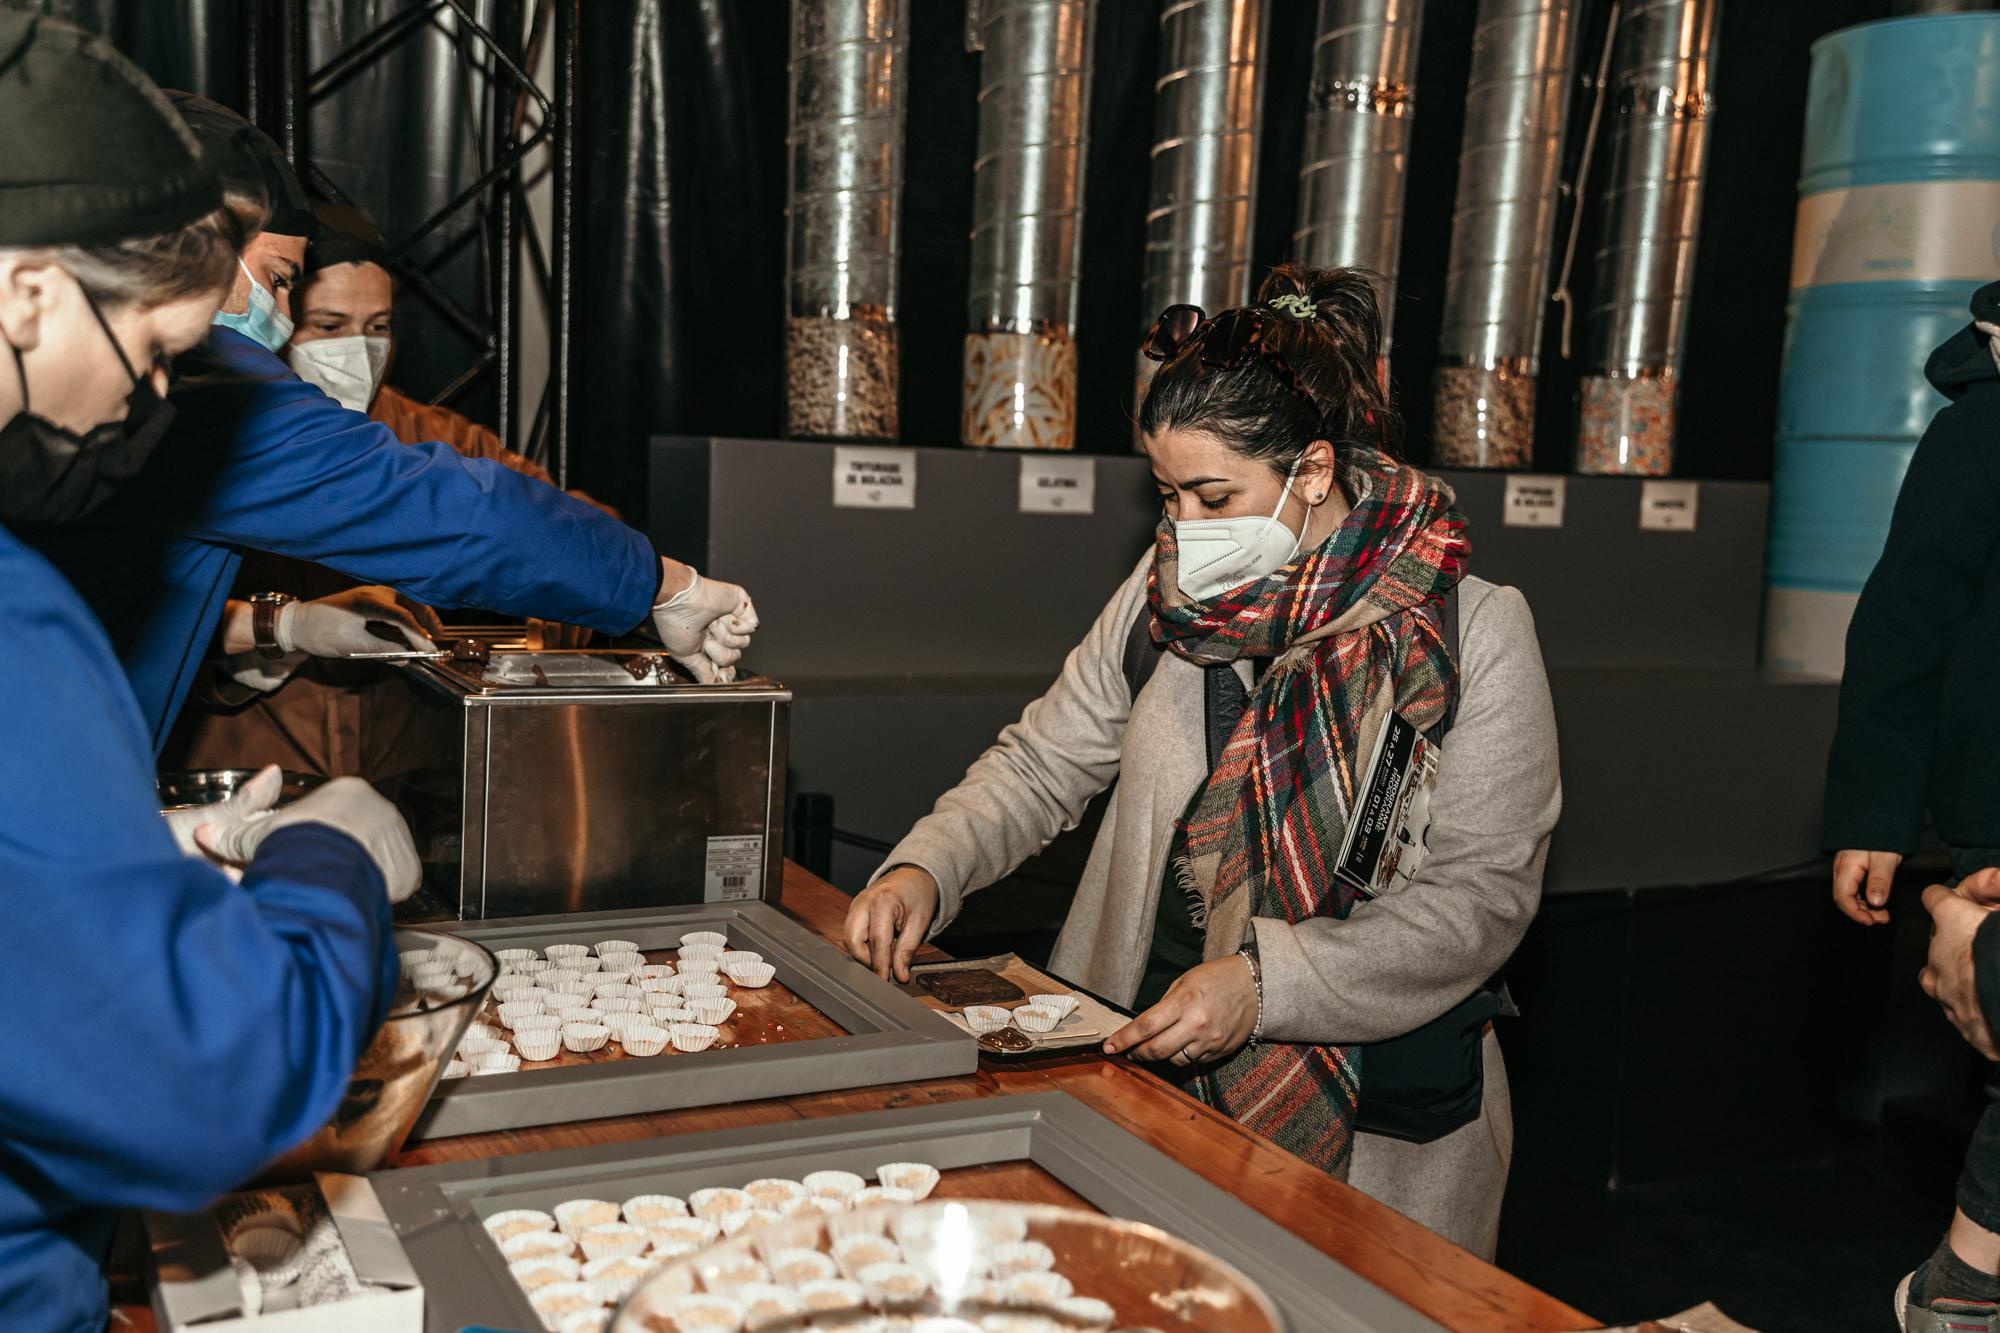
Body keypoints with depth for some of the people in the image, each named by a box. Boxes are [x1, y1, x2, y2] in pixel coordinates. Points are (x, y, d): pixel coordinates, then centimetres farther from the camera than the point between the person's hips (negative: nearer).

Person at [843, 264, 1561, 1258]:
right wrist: (927, 867, -9)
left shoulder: (1475, 634, -10)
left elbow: (1483, 894, -12)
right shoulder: (1169, 591, 3)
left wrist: (1266, 983, -22)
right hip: (1141, 1062, 3)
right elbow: (1046, 763, 9)